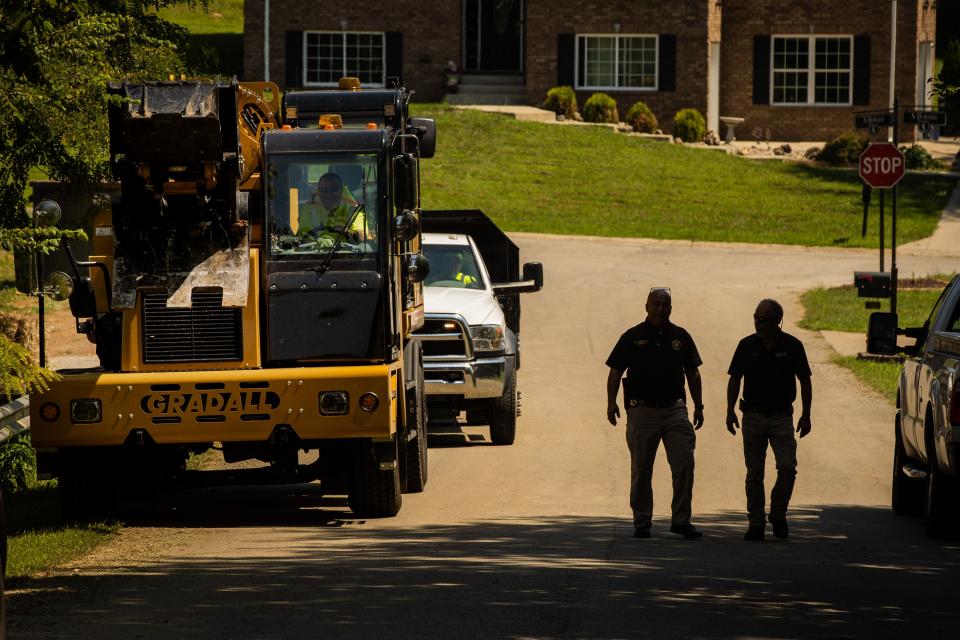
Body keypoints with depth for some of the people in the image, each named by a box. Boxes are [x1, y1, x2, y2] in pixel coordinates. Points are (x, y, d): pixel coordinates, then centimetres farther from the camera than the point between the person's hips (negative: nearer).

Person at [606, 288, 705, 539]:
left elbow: (692, 373, 15)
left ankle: (681, 520, -1)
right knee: (641, 470, 4)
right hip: (642, 411, -1)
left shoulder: (680, 337, 10)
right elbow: (615, 371, 4)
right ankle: (642, 523, 12)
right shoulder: (632, 337, 3)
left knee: (684, 464, -8)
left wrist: (698, 406, 11)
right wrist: (611, 402, -7)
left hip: (674, 409, 1)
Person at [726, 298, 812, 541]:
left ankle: (778, 514, 7)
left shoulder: (792, 346, -2)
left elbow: (805, 382, 5)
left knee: (787, 467, -13)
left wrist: (806, 415, 1)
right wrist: (730, 410, -2)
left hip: (781, 417, -1)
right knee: (754, 473, 2)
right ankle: (756, 523, 10)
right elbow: (734, 380, 7)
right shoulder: (747, 345, 1)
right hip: (753, 416, 1)